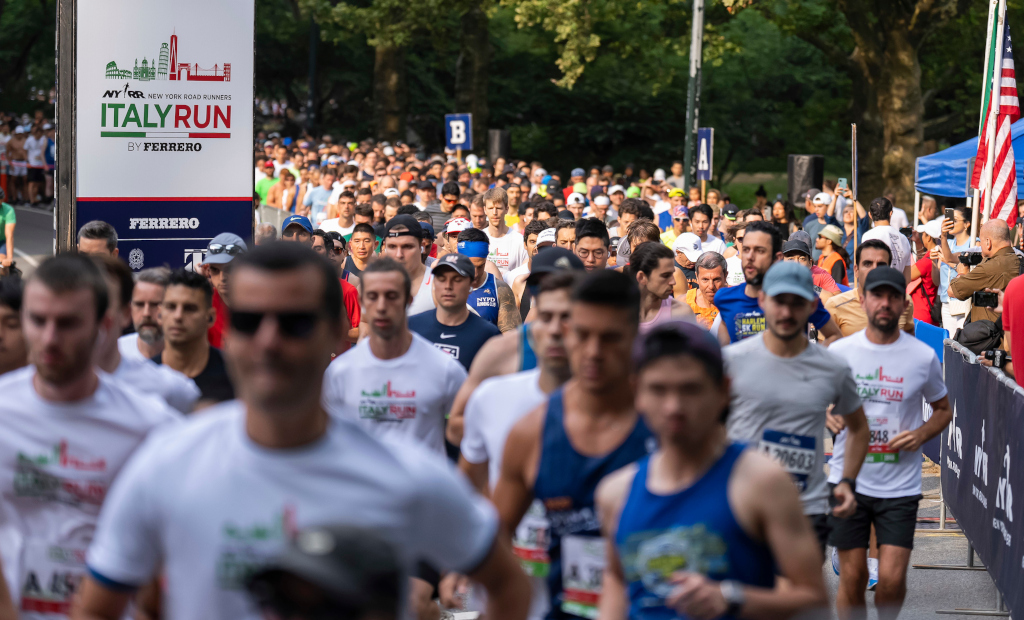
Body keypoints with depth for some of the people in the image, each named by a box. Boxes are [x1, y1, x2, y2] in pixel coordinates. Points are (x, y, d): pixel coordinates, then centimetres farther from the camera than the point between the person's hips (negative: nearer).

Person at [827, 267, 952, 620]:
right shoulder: (839, 352, -1)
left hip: (900, 484, 0)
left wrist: (921, 434, -7)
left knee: (892, 580, -7)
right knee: (852, 578, 3)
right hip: (849, 480, 1)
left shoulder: (923, 357, -1)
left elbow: (943, 410, 13)